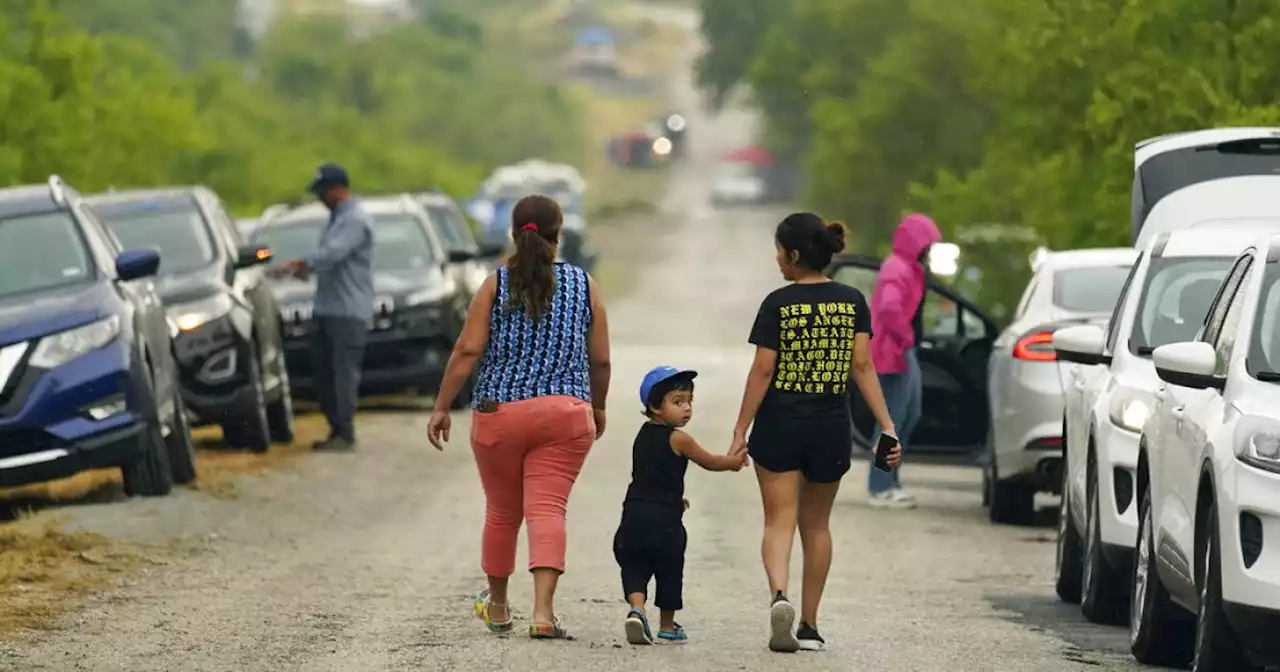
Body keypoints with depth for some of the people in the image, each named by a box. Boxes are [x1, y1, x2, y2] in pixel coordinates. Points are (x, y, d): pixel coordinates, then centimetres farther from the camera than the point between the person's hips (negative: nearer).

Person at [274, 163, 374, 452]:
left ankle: (345, 433, -9)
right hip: (327, 308, 10)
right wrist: (307, 267, 6)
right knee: (323, 371, 10)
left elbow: (332, 254, -22)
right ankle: (336, 428, 17)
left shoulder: (355, 221, -13)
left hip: (348, 311, -10)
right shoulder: (336, 218, 19)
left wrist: (300, 264, -13)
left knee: (344, 372, -10)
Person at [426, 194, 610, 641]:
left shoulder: (496, 286, 0)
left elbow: (468, 350, -6)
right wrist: (598, 407, 23)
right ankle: (543, 612, -21)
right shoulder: (583, 286, 5)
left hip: (499, 414, 0)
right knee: (547, 510, -6)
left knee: (502, 511, 15)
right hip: (566, 413, 0)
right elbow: (600, 359, 7)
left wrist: (442, 407, -1)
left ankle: (497, 607, 31)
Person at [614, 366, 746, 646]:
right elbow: (709, 462, 4)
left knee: (634, 568, 7)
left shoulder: (643, 435, 13)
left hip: (634, 515, 5)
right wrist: (734, 462, 23)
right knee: (669, 572, 12)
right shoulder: (678, 439, -8)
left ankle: (637, 608, -19)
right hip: (664, 520, -5)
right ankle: (667, 627, 23)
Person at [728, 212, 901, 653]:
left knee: (779, 520, -2)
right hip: (831, 429, 3)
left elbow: (762, 371, -8)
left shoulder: (779, 304, -8)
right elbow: (862, 366, -3)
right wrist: (886, 425, -3)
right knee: (816, 525, 16)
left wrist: (741, 431, -4)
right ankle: (809, 625, 19)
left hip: (779, 426, -3)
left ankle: (779, 596, -29)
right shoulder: (852, 302, 1)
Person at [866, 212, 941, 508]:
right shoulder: (897, 270, -19)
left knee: (910, 417, 17)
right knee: (892, 421, -7)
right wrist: (904, 338, -24)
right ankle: (880, 488, -4)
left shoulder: (909, 269, 16)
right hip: (894, 354, -11)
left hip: (906, 353, 11)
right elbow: (889, 308, -34)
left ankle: (888, 481, 23)